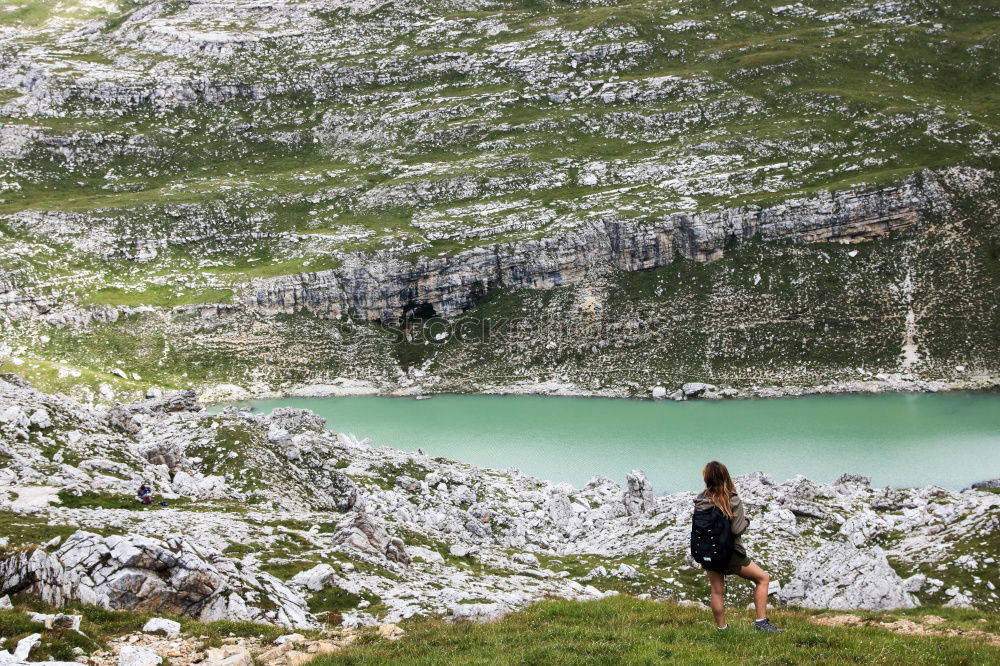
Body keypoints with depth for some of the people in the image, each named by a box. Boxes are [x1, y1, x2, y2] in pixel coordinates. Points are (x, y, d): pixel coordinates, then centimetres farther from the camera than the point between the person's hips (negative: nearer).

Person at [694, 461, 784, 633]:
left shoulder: (700, 501, -8)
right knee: (762, 578, 12)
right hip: (730, 553, -4)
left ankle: (722, 629, 21)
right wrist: (746, 519, 2)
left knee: (717, 591, 15)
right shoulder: (733, 500, -18)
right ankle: (761, 622, 8)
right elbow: (737, 529, -18)